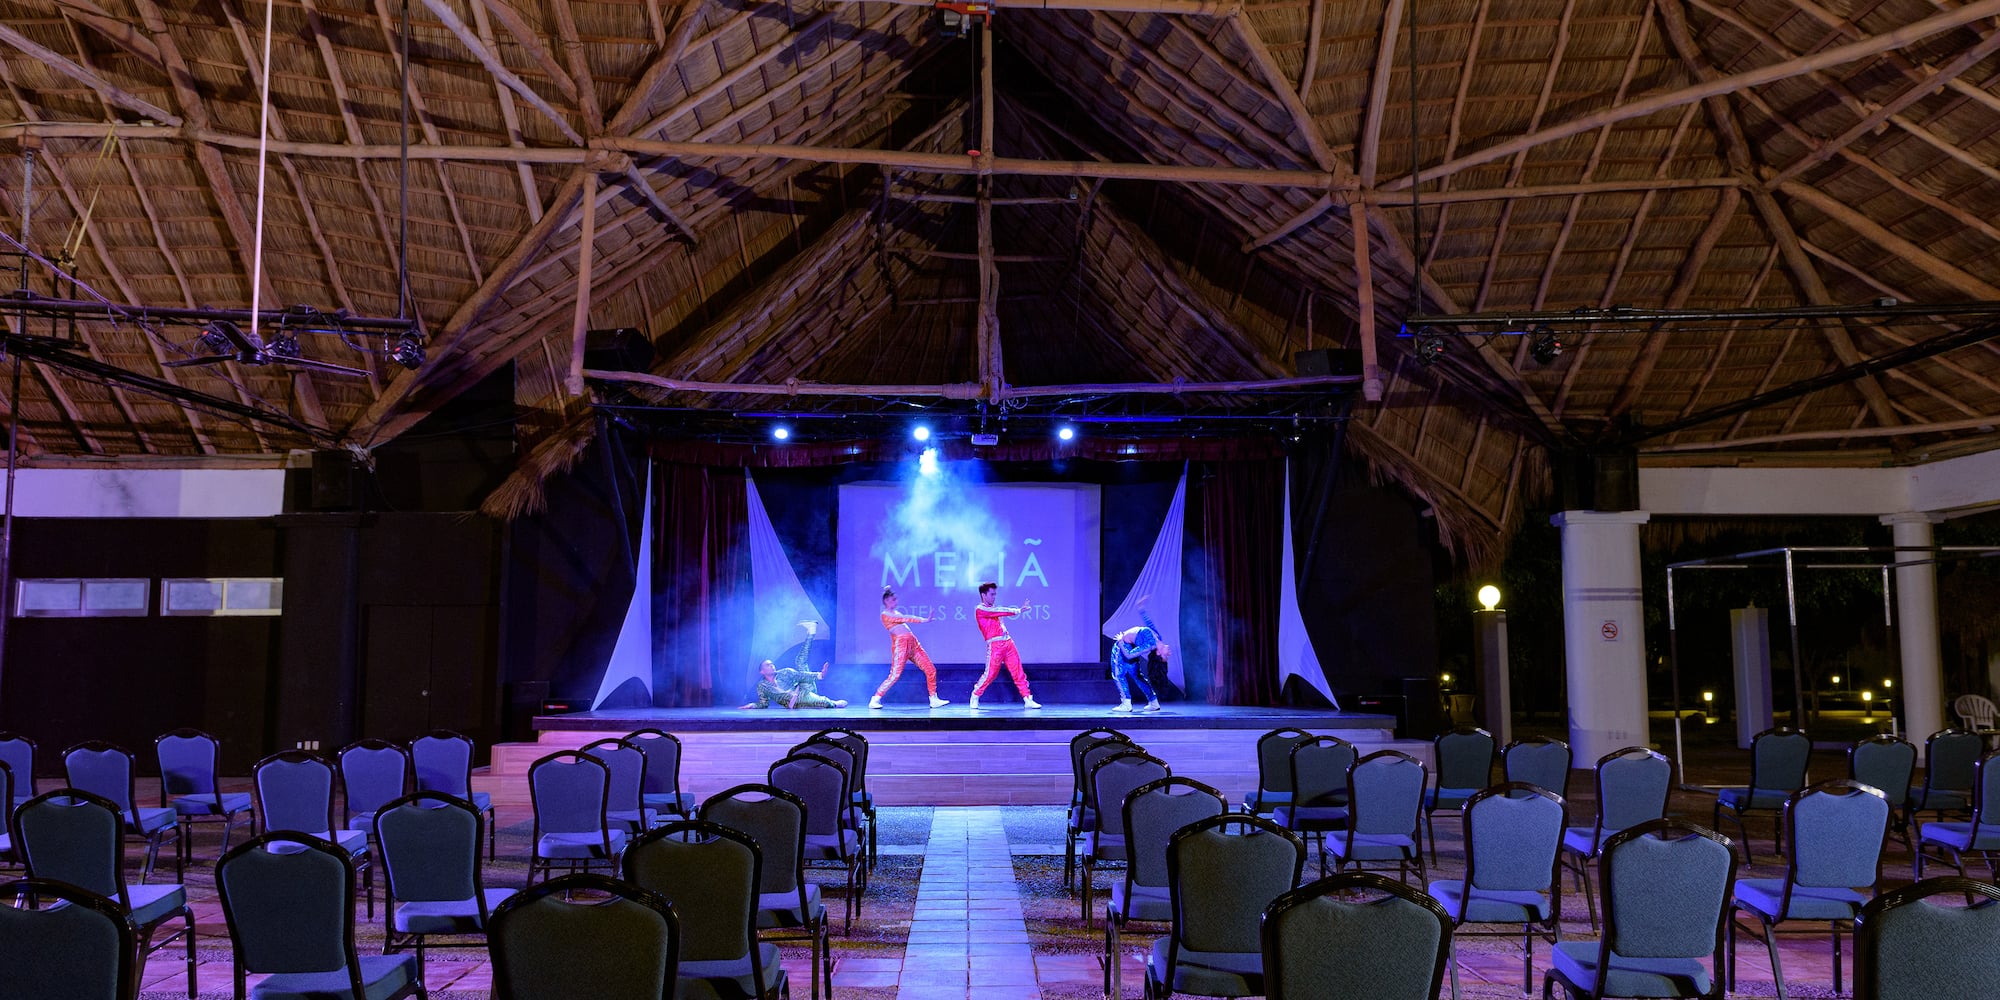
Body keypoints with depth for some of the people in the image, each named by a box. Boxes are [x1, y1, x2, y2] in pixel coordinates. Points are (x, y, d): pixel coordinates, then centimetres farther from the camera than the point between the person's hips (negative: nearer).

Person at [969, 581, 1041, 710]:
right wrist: (1018, 610, -14)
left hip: (1008, 642, 7)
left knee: (1018, 672, 2)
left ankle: (1028, 700, 2)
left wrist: (1020, 609, -1)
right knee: (990, 673, -7)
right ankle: (974, 697, 11)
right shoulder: (980, 610, -4)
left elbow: (1003, 612, 13)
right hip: (995, 645, -7)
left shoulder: (994, 608, 23)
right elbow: (999, 611, -13)